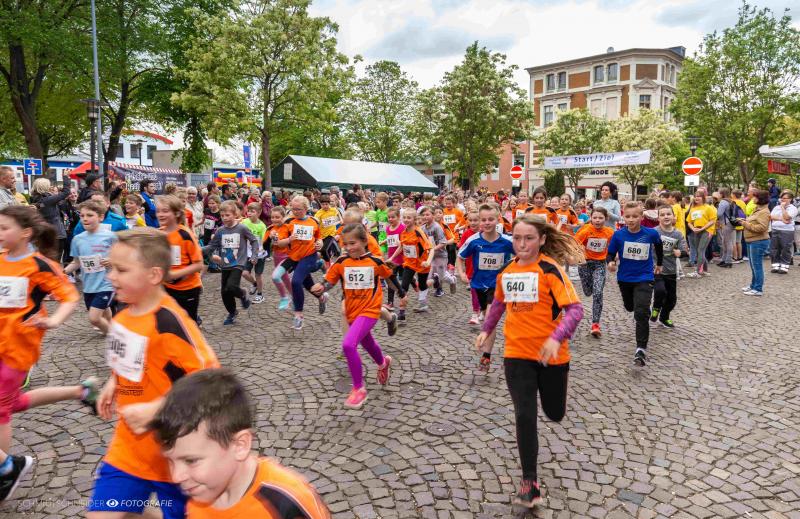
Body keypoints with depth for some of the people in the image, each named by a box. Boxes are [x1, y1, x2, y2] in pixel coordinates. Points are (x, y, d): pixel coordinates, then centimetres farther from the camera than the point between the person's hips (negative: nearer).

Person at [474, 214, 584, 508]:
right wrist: (486, 330, 13)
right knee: (524, 416, -4)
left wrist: (556, 338, -34)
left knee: (554, 414, 15)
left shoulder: (550, 269, -14)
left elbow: (575, 309, -20)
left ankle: (547, 388, 52)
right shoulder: (506, 271, 2)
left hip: (551, 355, -2)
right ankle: (530, 483, 9)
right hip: (517, 354, 3)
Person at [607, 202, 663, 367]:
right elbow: (611, 254, -5)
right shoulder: (618, 235, -13)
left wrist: (659, 264, 21)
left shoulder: (651, 233, -12)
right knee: (629, 307, 25)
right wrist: (611, 263, -27)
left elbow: (658, 246, 10)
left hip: (644, 278, -3)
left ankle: (641, 349, -11)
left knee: (641, 314, -15)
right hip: (624, 278, 3)